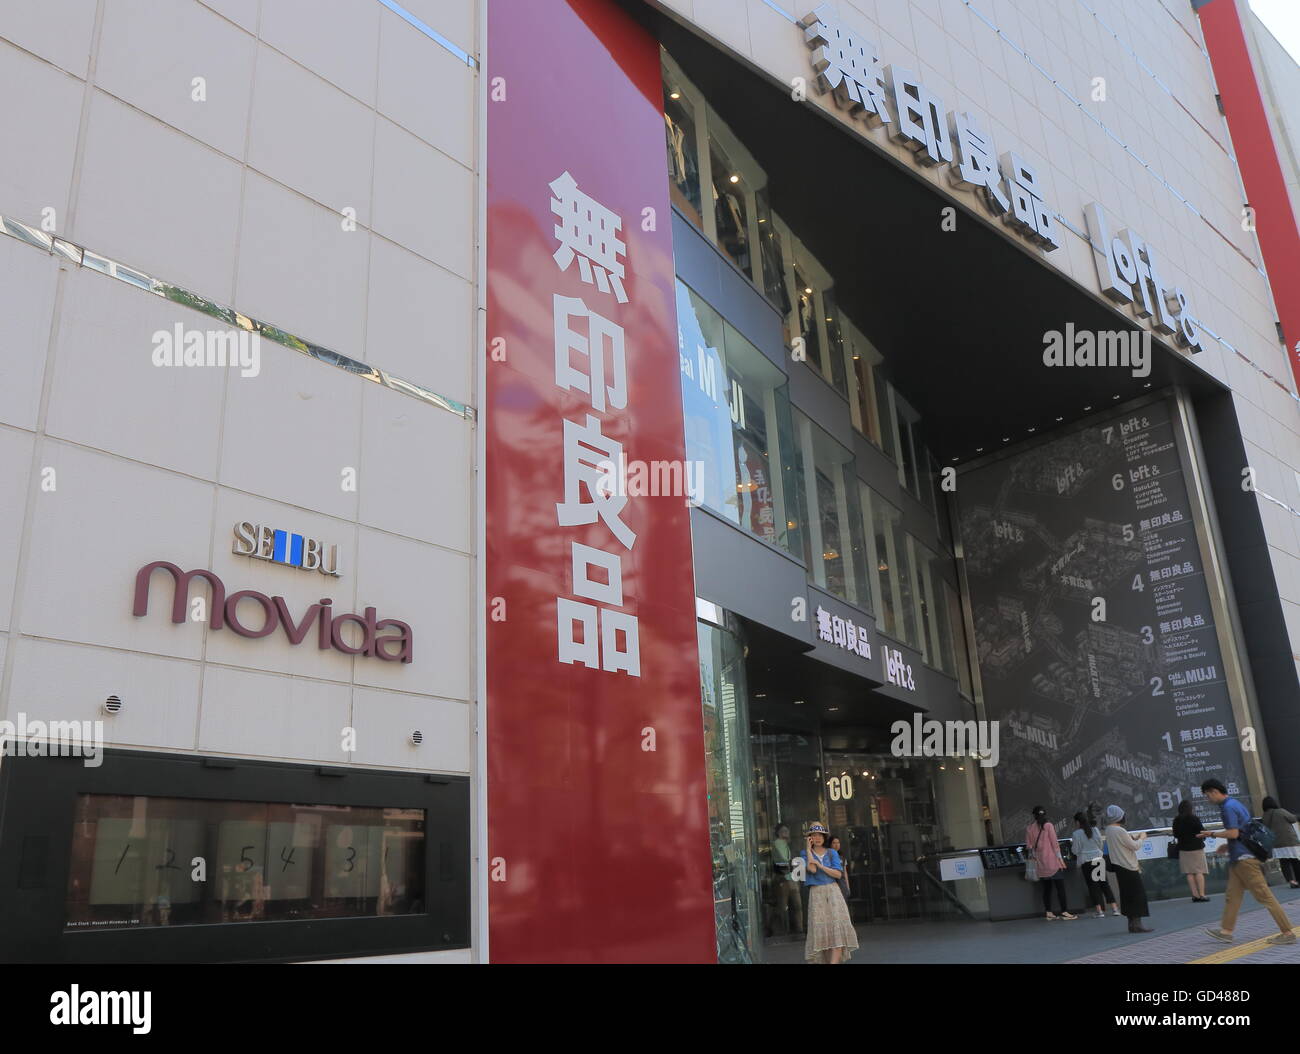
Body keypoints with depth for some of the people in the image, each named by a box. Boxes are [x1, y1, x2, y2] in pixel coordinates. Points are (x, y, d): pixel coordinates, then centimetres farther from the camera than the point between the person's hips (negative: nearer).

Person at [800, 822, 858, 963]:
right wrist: (808, 848, -10)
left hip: (832, 891, 1)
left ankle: (835, 960, -14)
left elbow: (838, 874, -3)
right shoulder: (806, 853, 5)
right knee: (820, 928, -4)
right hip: (816, 893, -1)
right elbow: (812, 869, -14)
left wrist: (820, 866, -11)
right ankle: (822, 959, 5)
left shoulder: (832, 853, 8)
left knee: (837, 927, -10)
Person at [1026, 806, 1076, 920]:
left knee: (1046, 888, 11)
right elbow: (1055, 843, -7)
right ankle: (1064, 912, 0)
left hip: (1040, 864, 4)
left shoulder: (1029, 829, 3)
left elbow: (1029, 846, 6)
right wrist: (1060, 858, -1)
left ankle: (1048, 913, 12)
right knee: (1060, 887, 1)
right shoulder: (1049, 826, -7)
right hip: (1052, 861, -4)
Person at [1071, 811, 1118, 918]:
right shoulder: (1095, 829, 3)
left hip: (1086, 862, -4)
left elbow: (1075, 851, -6)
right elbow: (1100, 845, 13)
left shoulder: (1077, 834, -10)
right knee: (1104, 884, 11)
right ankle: (1114, 908, 11)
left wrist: (1072, 844, 13)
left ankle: (1099, 910, 0)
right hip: (1099, 859, 4)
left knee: (1093, 886, 1)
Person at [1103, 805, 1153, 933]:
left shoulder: (1109, 830, 8)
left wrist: (1133, 838, 12)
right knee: (1137, 893, -3)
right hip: (1128, 866, -9)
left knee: (1128, 894, 13)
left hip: (1119, 866, 9)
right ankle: (1137, 923, -5)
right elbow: (1135, 846, -13)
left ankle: (1131, 923, 17)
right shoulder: (1119, 831, -20)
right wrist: (1141, 838, 3)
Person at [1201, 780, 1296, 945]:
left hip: (1244, 859, -11)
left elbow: (1233, 833, -21)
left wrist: (1212, 834, -8)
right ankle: (1226, 931, 13)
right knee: (1232, 896, 10)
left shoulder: (1228, 807, -14)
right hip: (1240, 858, 11)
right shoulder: (1235, 804, 18)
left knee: (1264, 896, -6)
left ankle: (1287, 933, -2)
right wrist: (1228, 846, 20)